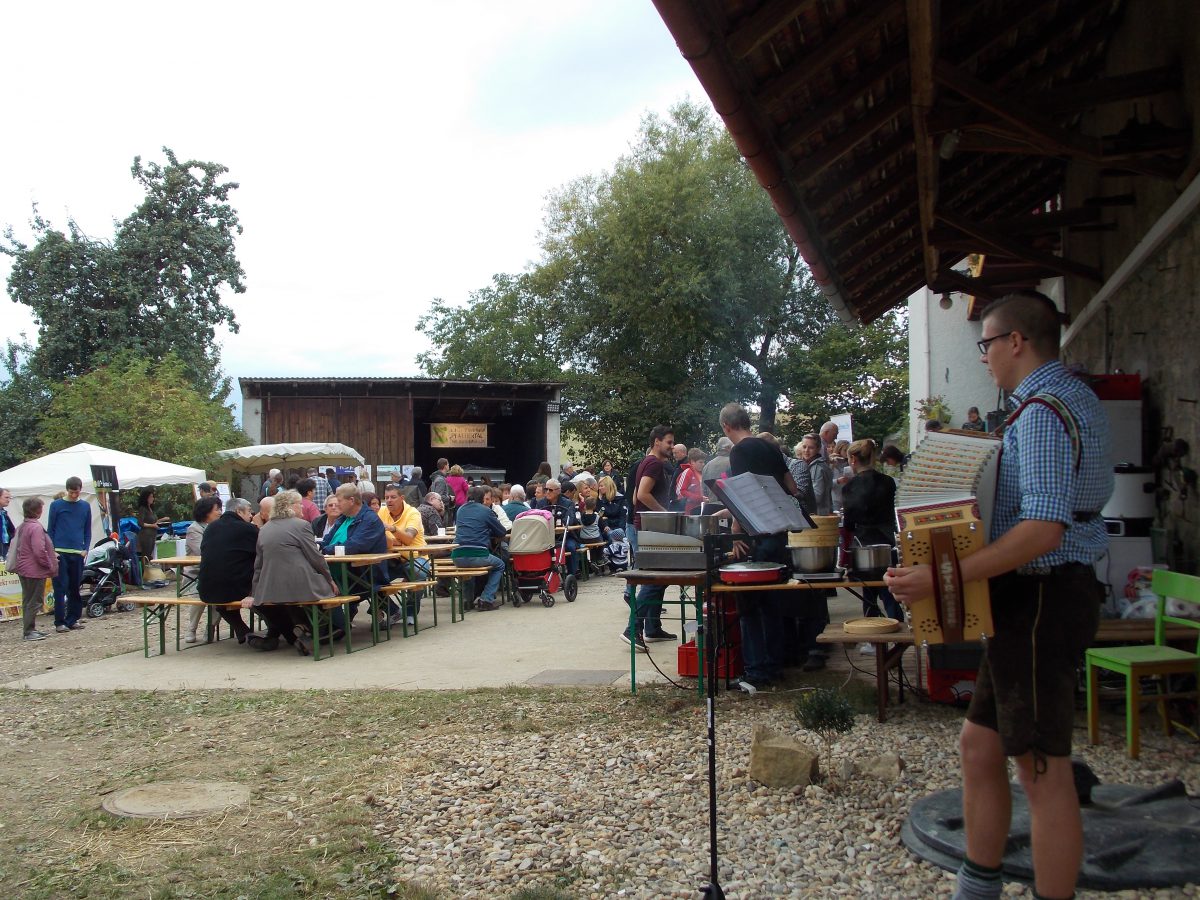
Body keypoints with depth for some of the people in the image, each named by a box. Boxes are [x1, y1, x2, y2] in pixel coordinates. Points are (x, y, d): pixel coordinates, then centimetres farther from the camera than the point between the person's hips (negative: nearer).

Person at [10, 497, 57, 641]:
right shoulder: (36, 527, -19)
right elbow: (39, 551, -25)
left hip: (24, 569, 10)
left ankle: (29, 630, 23)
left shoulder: (22, 526, 11)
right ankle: (30, 631, 0)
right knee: (34, 602, -3)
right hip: (35, 570, -10)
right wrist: (50, 565, -12)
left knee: (28, 601, 16)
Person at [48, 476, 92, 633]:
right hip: (60, 553, -3)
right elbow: (50, 529, 4)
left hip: (77, 554, 3)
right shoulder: (56, 505, 1)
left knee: (75, 588, 8)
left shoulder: (85, 507, 9)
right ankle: (60, 622, -1)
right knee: (60, 588, -3)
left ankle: (73, 619, 14)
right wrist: (51, 550, -4)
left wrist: (85, 549, 2)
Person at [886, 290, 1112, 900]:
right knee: (979, 745, 16)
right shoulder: (1070, 397, 14)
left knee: (1043, 770, -2)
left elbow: (1042, 530, -28)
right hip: (1033, 598, 11)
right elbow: (1081, 497, 23)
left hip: (1039, 599, -11)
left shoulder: (1042, 410, -18)